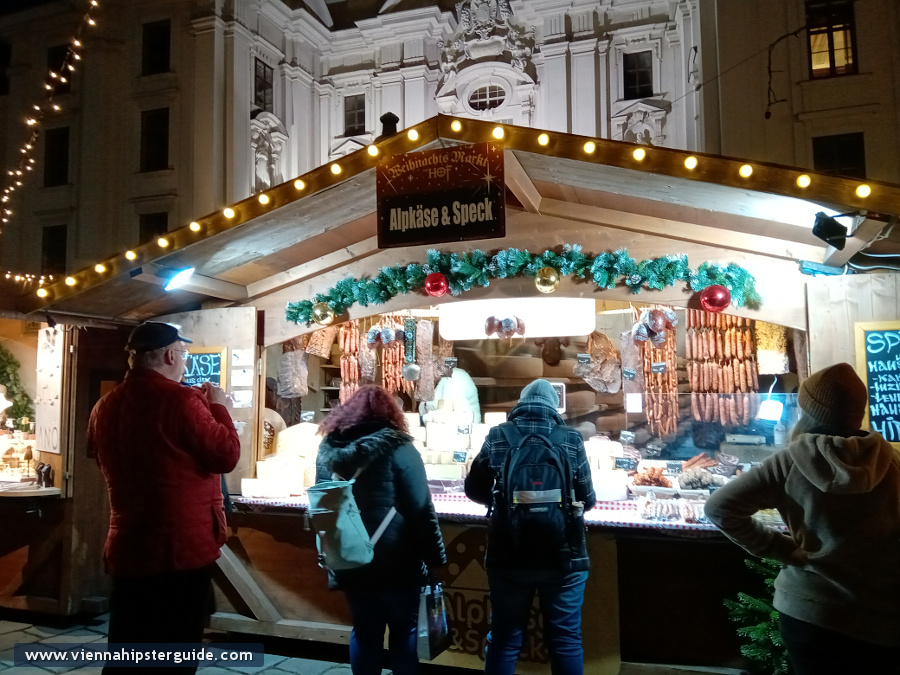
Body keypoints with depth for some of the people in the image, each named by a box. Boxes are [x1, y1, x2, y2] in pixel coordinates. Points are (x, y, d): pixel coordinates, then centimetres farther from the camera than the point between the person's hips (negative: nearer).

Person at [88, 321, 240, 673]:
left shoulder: (104, 406, 5)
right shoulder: (180, 399, -17)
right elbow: (226, 456, -14)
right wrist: (217, 407, 0)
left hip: (126, 548, 7)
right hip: (182, 546, -6)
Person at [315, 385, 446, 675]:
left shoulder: (327, 451, 3)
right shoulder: (397, 449, -13)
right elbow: (421, 510, -14)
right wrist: (435, 557, -6)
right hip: (396, 562, -4)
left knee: (364, 631, 16)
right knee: (404, 630, 11)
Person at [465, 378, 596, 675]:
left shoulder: (497, 436, -3)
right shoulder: (571, 439, -6)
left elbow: (474, 490, 4)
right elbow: (587, 499, -3)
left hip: (509, 555, 1)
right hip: (563, 556, -1)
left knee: (505, 638, 14)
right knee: (565, 639, 12)